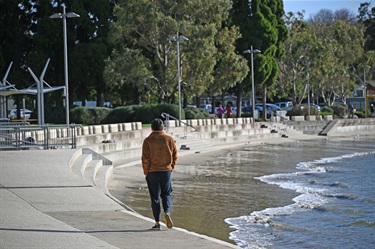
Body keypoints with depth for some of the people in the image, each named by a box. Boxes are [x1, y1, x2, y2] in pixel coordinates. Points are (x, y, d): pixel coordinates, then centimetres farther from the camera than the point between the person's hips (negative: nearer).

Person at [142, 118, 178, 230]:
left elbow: (145, 159, -8)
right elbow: (175, 156, 4)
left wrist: (146, 172, 3)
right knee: (167, 194, 17)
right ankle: (167, 212, -9)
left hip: (153, 172, -2)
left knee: (155, 197, 5)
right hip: (167, 171, 2)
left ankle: (157, 223, 4)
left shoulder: (148, 141, -7)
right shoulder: (170, 139, 0)